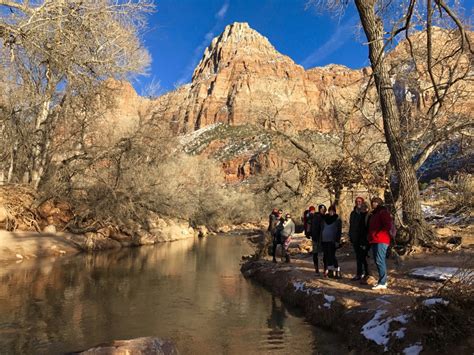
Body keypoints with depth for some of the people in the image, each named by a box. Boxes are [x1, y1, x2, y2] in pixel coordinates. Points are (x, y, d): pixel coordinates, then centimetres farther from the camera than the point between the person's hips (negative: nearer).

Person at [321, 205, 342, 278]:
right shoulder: (325, 218, 11)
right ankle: (327, 270, 14)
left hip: (332, 241, -5)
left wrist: (337, 241, -11)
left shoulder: (337, 219, -1)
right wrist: (321, 239, 12)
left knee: (331, 256, -10)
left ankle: (337, 272, -2)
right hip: (324, 240, 5)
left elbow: (339, 231, -4)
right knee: (325, 256, 5)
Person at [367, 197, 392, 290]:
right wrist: (371, 236, 13)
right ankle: (382, 280, 20)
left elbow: (388, 226, -17)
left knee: (380, 260, -12)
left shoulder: (383, 212, -8)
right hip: (374, 241, 10)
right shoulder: (374, 213, 20)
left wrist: (378, 234, -16)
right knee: (378, 261, 12)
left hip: (381, 241, -10)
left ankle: (382, 283, -10)